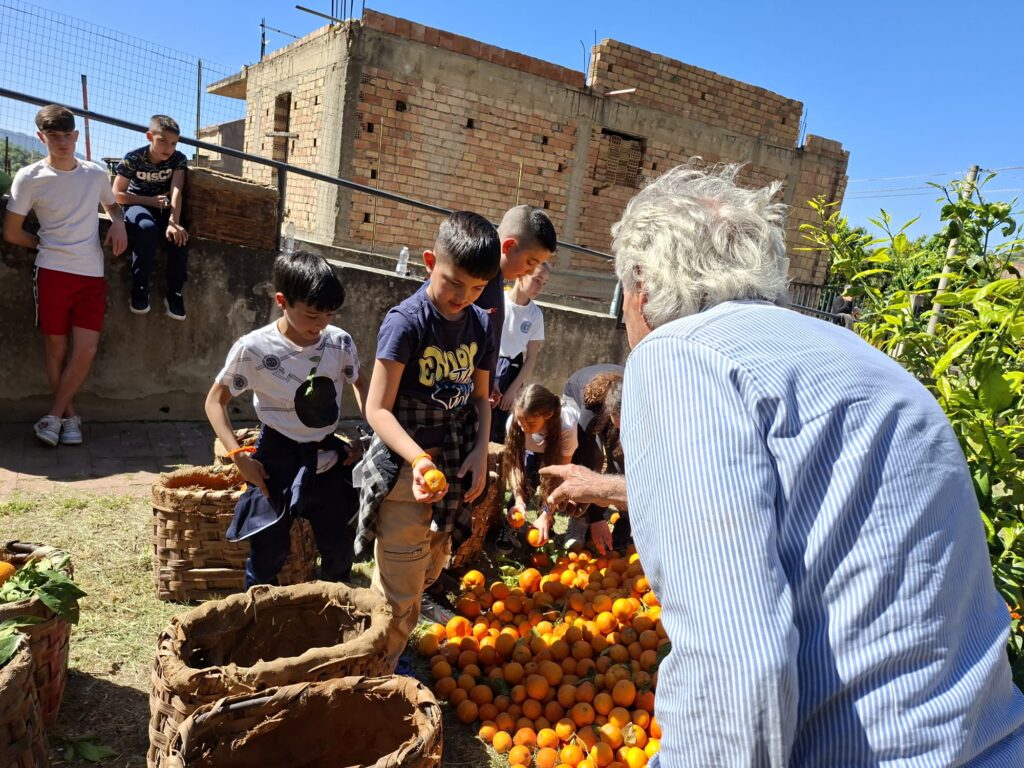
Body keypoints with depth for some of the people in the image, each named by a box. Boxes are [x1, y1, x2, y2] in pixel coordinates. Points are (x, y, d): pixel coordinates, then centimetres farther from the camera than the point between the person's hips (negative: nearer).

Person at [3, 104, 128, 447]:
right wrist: (47, 245, 9)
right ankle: (69, 415, 17)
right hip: (53, 273, -2)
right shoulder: (29, 178, -1)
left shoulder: (96, 173, 7)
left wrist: (118, 223, 7)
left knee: (86, 349, -6)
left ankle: (54, 415, 9)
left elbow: (111, 204, 28)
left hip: (92, 275, 2)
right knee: (57, 347, 3)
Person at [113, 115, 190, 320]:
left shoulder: (178, 159, -11)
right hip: (138, 205, -2)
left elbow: (176, 191, -26)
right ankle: (139, 289, -26)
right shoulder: (134, 158, -16)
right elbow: (117, 195, -11)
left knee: (179, 236, -29)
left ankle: (174, 293, -14)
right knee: (148, 229, -36)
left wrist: (173, 222, -40)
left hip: (164, 208, 2)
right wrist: (151, 201, -18)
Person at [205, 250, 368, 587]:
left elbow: (360, 383, 12)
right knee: (268, 551, 6)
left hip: (327, 457, 3)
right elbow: (216, 400, -6)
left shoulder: (340, 342, -8)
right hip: (277, 459, -3)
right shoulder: (254, 348, -17)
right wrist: (238, 455, -15)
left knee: (340, 550, 12)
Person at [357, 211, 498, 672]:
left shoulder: (480, 325, 3)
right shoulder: (406, 321, -16)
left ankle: (392, 652, 43)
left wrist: (480, 452, -2)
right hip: (404, 470, -6)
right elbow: (378, 409, -19)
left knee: (428, 573, 21)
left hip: (454, 468, 7)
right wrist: (419, 460, -32)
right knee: (400, 590, 2)